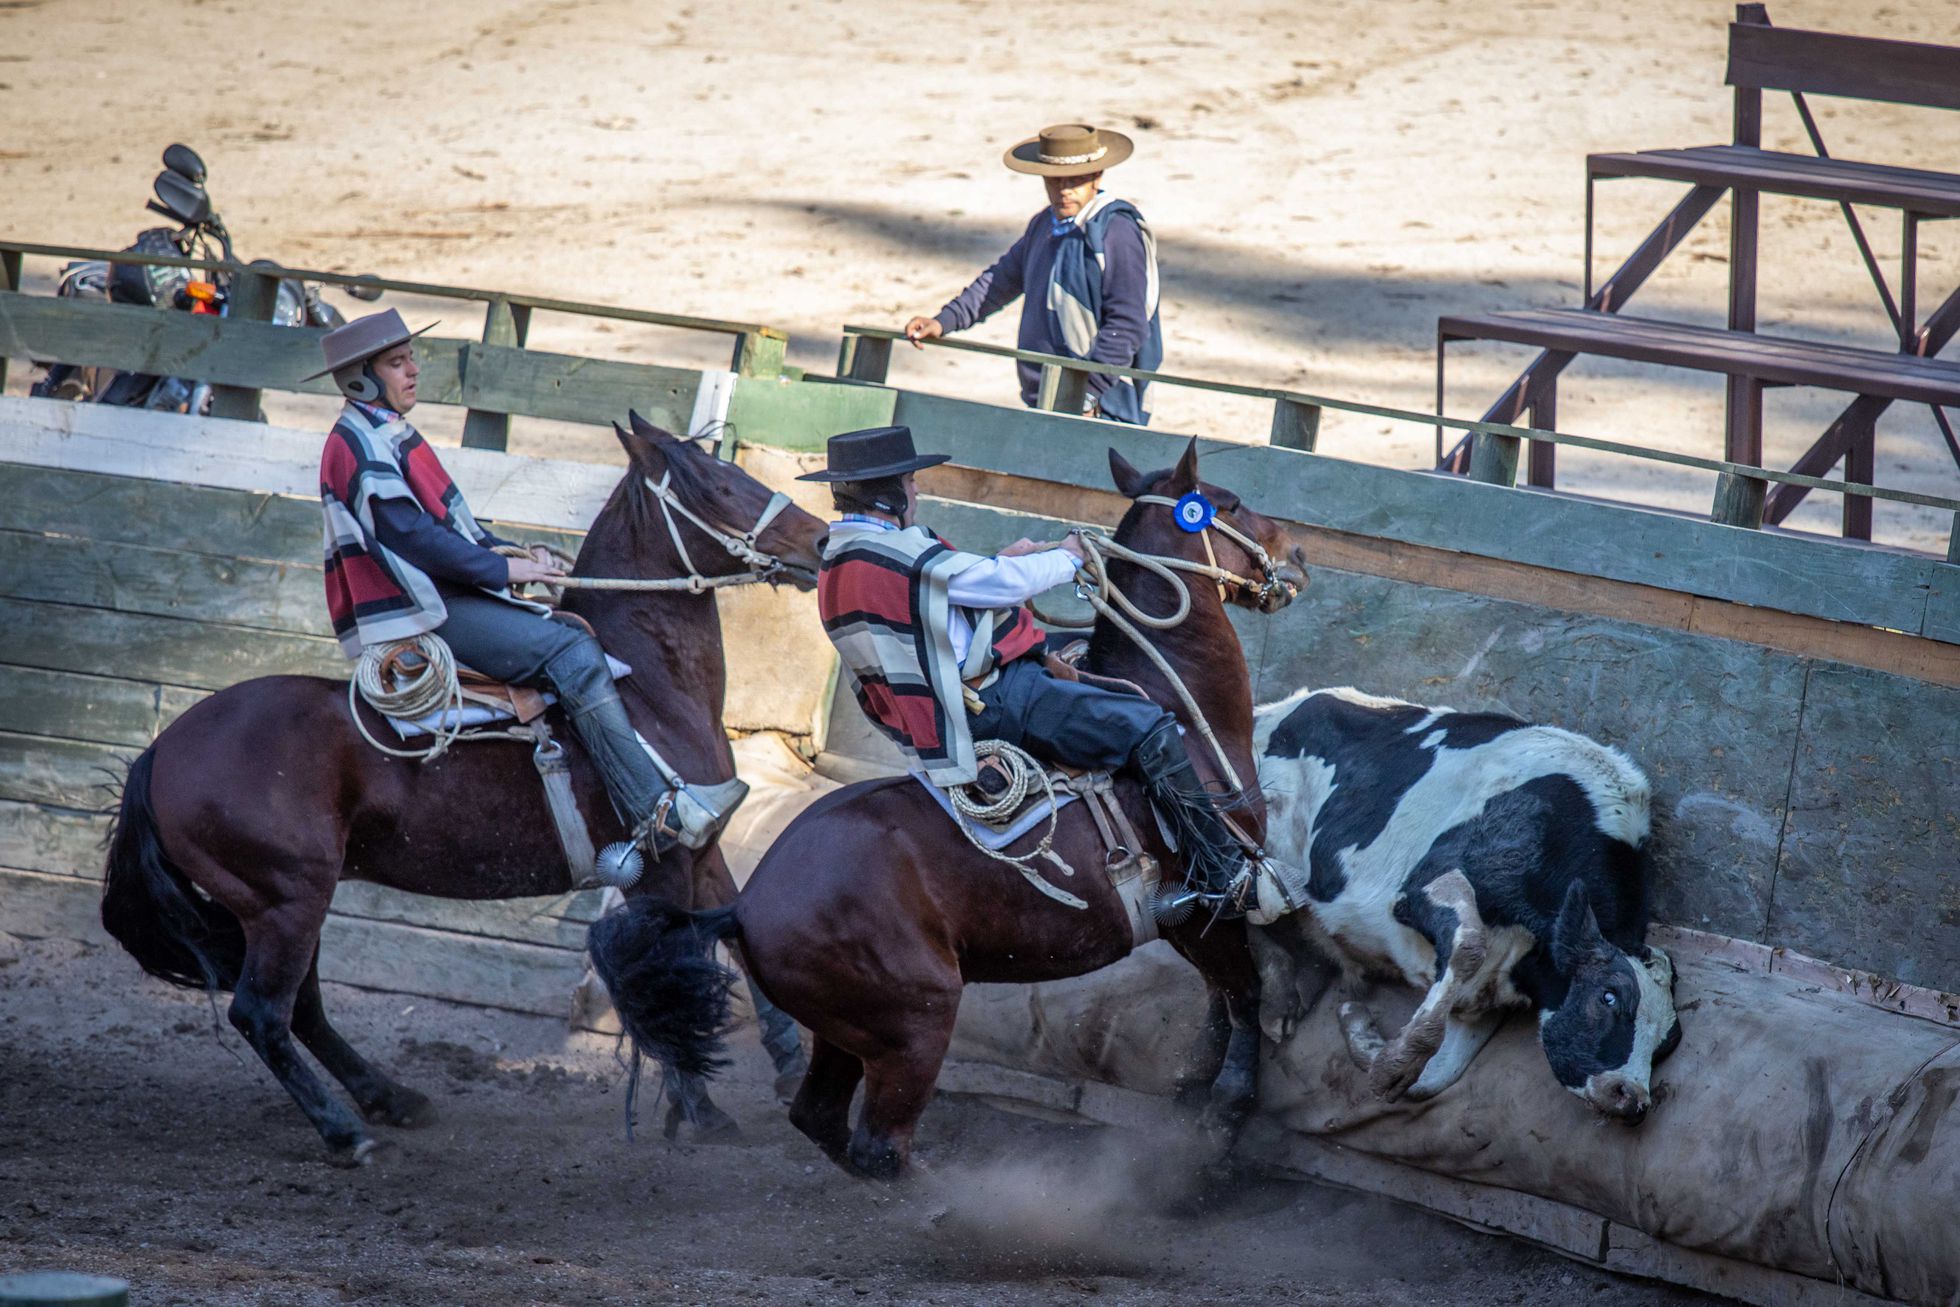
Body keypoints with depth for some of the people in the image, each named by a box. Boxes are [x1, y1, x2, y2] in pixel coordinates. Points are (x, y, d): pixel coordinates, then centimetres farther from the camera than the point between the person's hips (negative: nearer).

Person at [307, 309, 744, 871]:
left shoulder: (390, 435, 21)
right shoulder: (360, 444, -11)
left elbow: (446, 521, 22)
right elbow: (412, 536, -19)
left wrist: (508, 552, 5)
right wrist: (503, 569, -14)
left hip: (443, 595, 11)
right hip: (416, 614, -11)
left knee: (575, 638, 6)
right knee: (570, 652, -19)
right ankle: (656, 813, -24)